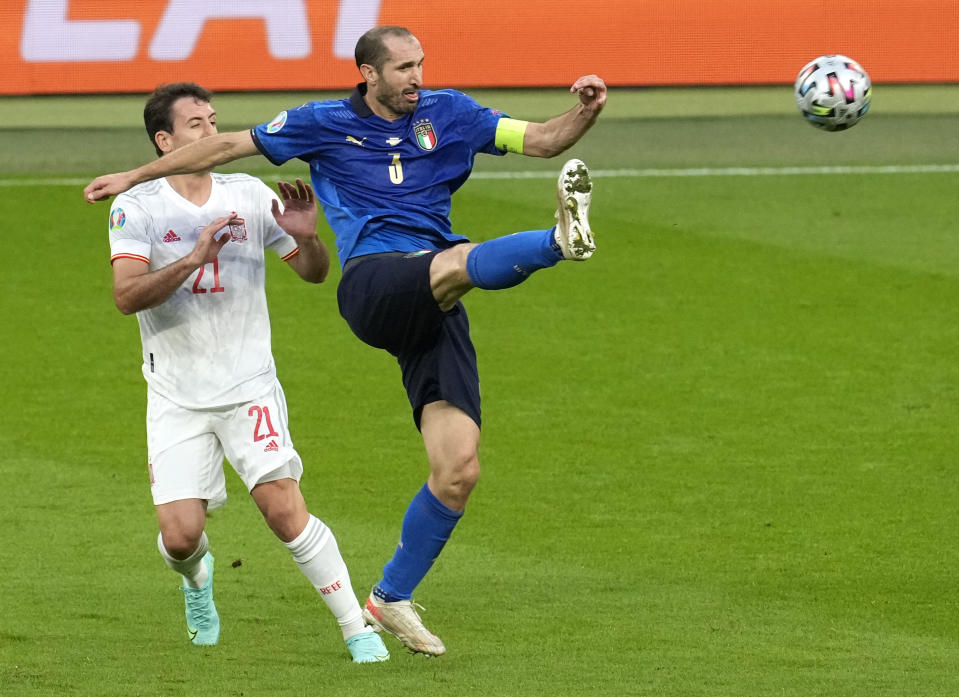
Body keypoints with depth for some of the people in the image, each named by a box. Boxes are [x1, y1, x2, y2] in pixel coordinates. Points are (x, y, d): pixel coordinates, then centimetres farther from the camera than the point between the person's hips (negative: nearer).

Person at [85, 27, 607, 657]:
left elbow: (541, 140, 12)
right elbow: (227, 146, 17)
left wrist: (585, 113, -9)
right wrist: (135, 176, 18)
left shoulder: (449, 114, 16)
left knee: (459, 472, -4)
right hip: (374, 281, -3)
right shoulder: (325, 125, 11)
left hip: (435, 310, 3)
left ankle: (392, 598, 9)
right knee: (457, 261, -39)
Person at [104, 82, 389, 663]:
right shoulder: (136, 208, -5)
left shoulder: (250, 196, 1)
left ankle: (358, 629, -6)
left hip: (250, 388, 0)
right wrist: (194, 257, -30)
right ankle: (197, 577, 31)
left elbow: (315, 273, 8)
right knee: (180, 537, -7)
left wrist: (306, 237, -15)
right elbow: (126, 295, -18)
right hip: (176, 398, 0)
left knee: (284, 510, -15)